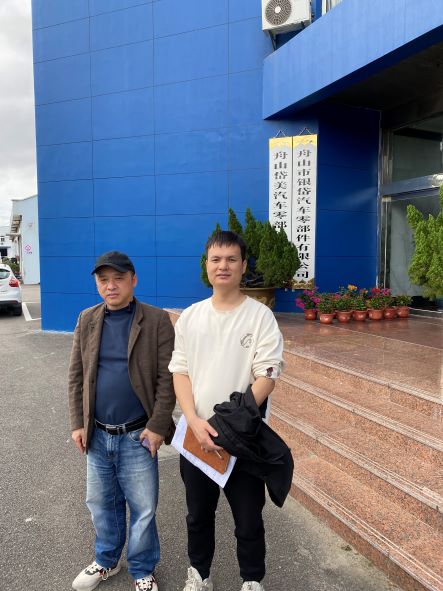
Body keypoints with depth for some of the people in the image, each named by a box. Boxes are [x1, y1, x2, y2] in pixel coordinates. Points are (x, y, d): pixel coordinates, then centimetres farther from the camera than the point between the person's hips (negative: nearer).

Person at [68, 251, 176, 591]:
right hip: (97, 434, 4)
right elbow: (76, 376, 5)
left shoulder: (157, 321, -10)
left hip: (138, 436, -4)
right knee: (101, 504, 20)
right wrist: (78, 423, 2)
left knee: (143, 509, 10)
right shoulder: (87, 320, 2)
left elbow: (168, 378, -11)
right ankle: (107, 561, 45)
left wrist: (157, 426, -14)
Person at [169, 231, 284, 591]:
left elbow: (267, 377, -13)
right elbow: (180, 372, 1)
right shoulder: (190, 316, 2)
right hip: (195, 434, 3)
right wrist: (195, 422, -13)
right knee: (198, 514, 21)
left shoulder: (261, 316, -8)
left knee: (248, 518, 13)